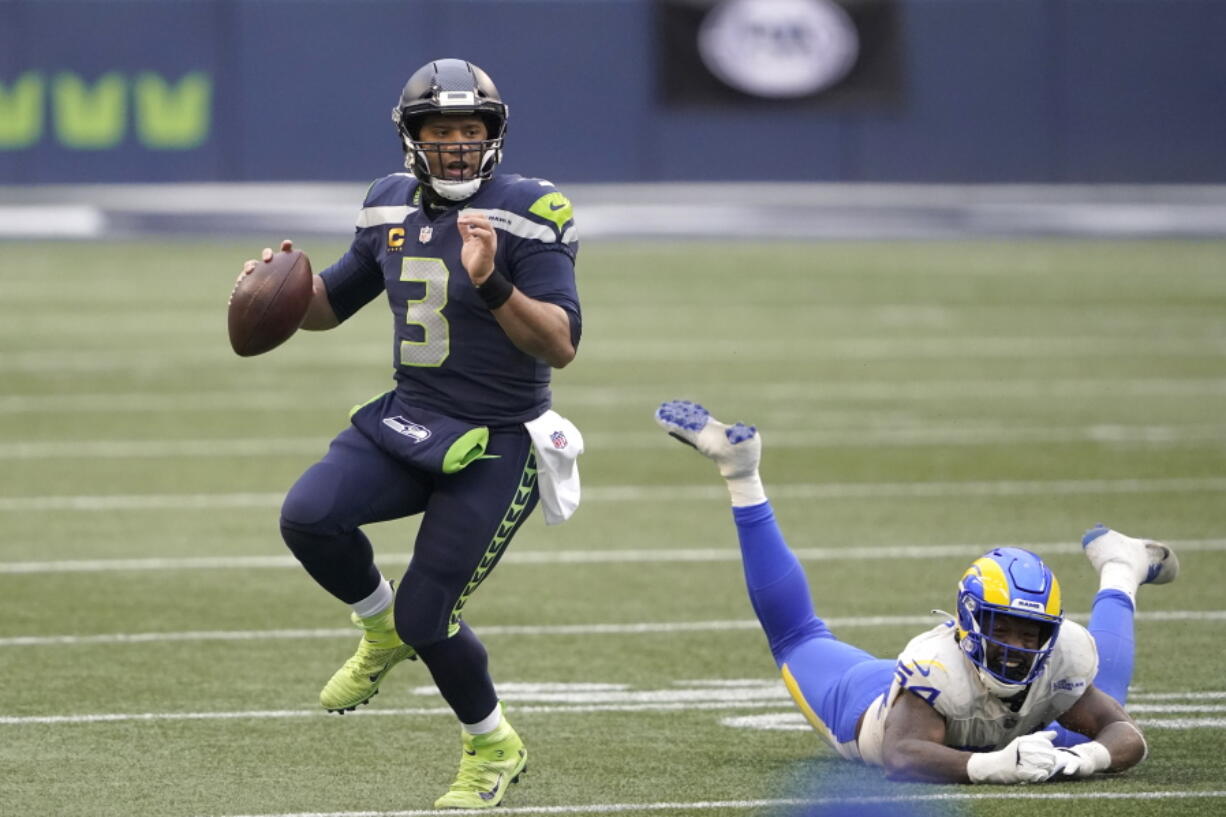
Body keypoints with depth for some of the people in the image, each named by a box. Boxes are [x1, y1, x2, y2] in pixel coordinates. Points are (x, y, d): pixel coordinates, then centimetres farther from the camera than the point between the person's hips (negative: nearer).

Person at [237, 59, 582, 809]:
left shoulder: (527, 216, -14)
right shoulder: (392, 210, 5)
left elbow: (561, 346, -22)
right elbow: (328, 307, 19)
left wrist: (492, 284, -37)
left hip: (498, 444, -5)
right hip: (409, 419, 5)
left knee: (427, 617, -7)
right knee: (309, 517, -21)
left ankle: (493, 748, 22)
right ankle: (381, 630, 10)